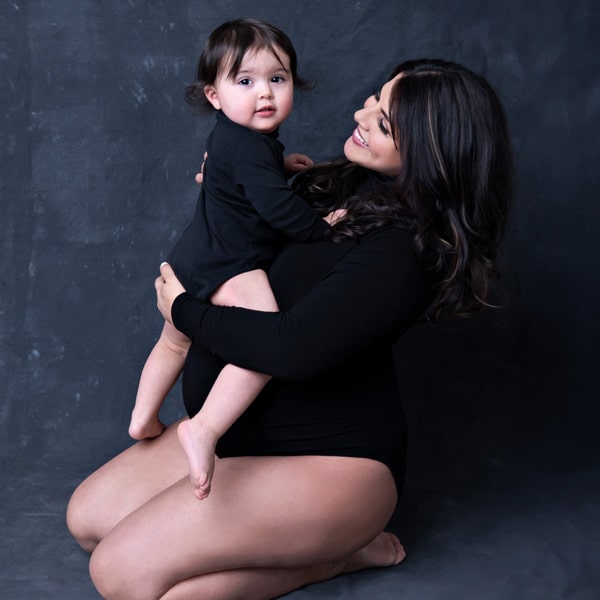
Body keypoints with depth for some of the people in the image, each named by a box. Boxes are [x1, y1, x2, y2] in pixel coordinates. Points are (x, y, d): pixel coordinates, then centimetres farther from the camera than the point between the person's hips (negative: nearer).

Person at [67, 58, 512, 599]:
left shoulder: (404, 252, -25)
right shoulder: (349, 184, 4)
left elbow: (292, 348, -31)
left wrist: (183, 310, -15)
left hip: (330, 459, -10)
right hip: (239, 428, 10)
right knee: (88, 518, 8)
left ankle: (333, 553, -4)